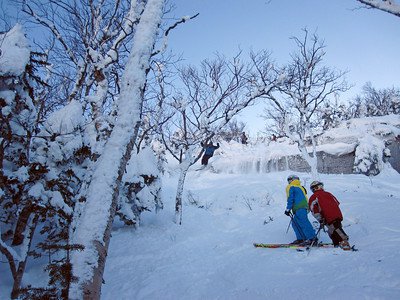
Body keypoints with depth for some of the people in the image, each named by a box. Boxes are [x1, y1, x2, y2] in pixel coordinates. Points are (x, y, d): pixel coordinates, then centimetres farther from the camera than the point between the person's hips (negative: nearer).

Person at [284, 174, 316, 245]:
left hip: (299, 208, -9)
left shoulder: (290, 187, 4)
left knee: (303, 222, -13)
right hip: (304, 206, 9)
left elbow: (290, 198, -7)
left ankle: (312, 237, -19)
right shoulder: (300, 187, 27)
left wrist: (288, 209, -7)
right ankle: (300, 239, 8)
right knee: (295, 223, 12)